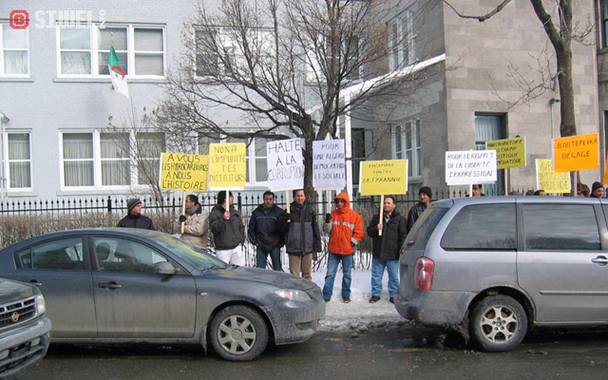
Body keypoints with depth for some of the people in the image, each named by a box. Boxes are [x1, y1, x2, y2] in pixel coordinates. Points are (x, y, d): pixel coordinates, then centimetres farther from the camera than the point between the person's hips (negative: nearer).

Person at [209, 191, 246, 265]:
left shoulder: (236, 213, 16)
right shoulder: (215, 214, -2)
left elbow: (241, 227, 20)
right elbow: (214, 229, -15)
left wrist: (241, 241, 8)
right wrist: (223, 219, -26)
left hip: (237, 248, 5)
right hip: (223, 250, -5)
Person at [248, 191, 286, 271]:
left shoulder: (279, 212, 1)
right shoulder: (257, 212, 6)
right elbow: (251, 229, 12)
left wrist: (280, 242, -6)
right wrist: (254, 241, 4)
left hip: (275, 246, -1)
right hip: (261, 246, 1)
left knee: (277, 269, 4)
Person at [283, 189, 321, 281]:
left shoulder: (310, 211, 9)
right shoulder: (289, 211, 2)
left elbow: (315, 228, 14)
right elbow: (283, 229, 4)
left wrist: (317, 241, 8)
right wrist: (287, 222, -16)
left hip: (308, 247, 2)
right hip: (293, 248, -2)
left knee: (307, 273, 9)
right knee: (294, 275, -1)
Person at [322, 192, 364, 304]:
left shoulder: (354, 215, -2)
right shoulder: (333, 214, 5)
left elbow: (359, 232, 1)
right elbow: (327, 230, 4)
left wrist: (352, 242, -7)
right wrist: (327, 221, -13)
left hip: (347, 250, -1)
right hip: (333, 250, 1)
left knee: (347, 274, 10)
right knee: (330, 274, 2)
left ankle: (346, 295, 22)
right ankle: (326, 296, 6)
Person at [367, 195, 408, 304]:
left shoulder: (400, 219, 2)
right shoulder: (376, 218, 11)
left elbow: (403, 236, 0)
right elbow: (369, 232, 10)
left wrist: (401, 251, -7)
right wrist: (376, 228, -11)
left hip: (392, 254, -3)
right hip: (378, 253, 3)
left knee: (394, 277, 4)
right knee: (376, 275, 9)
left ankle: (393, 295, 16)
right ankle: (375, 294, 20)